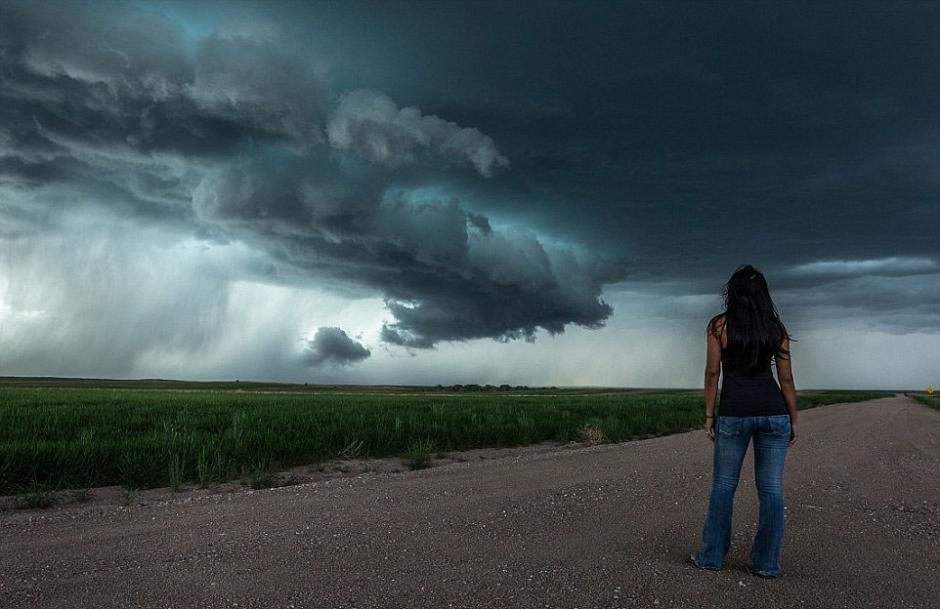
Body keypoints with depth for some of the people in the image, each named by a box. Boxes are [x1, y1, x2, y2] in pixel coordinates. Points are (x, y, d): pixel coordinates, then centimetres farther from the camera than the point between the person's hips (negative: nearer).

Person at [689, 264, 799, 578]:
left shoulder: (719, 324, -1)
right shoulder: (776, 327, 6)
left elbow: (712, 372, -3)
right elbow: (786, 378, 6)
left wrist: (709, 415, 3)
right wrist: (793, 421, 12)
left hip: (734, 412, -2)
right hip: (773, 410, 3)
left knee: (723, 486, 8)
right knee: (771, 488, 7)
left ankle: (712, 556, 17)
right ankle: (767, 563, 13)